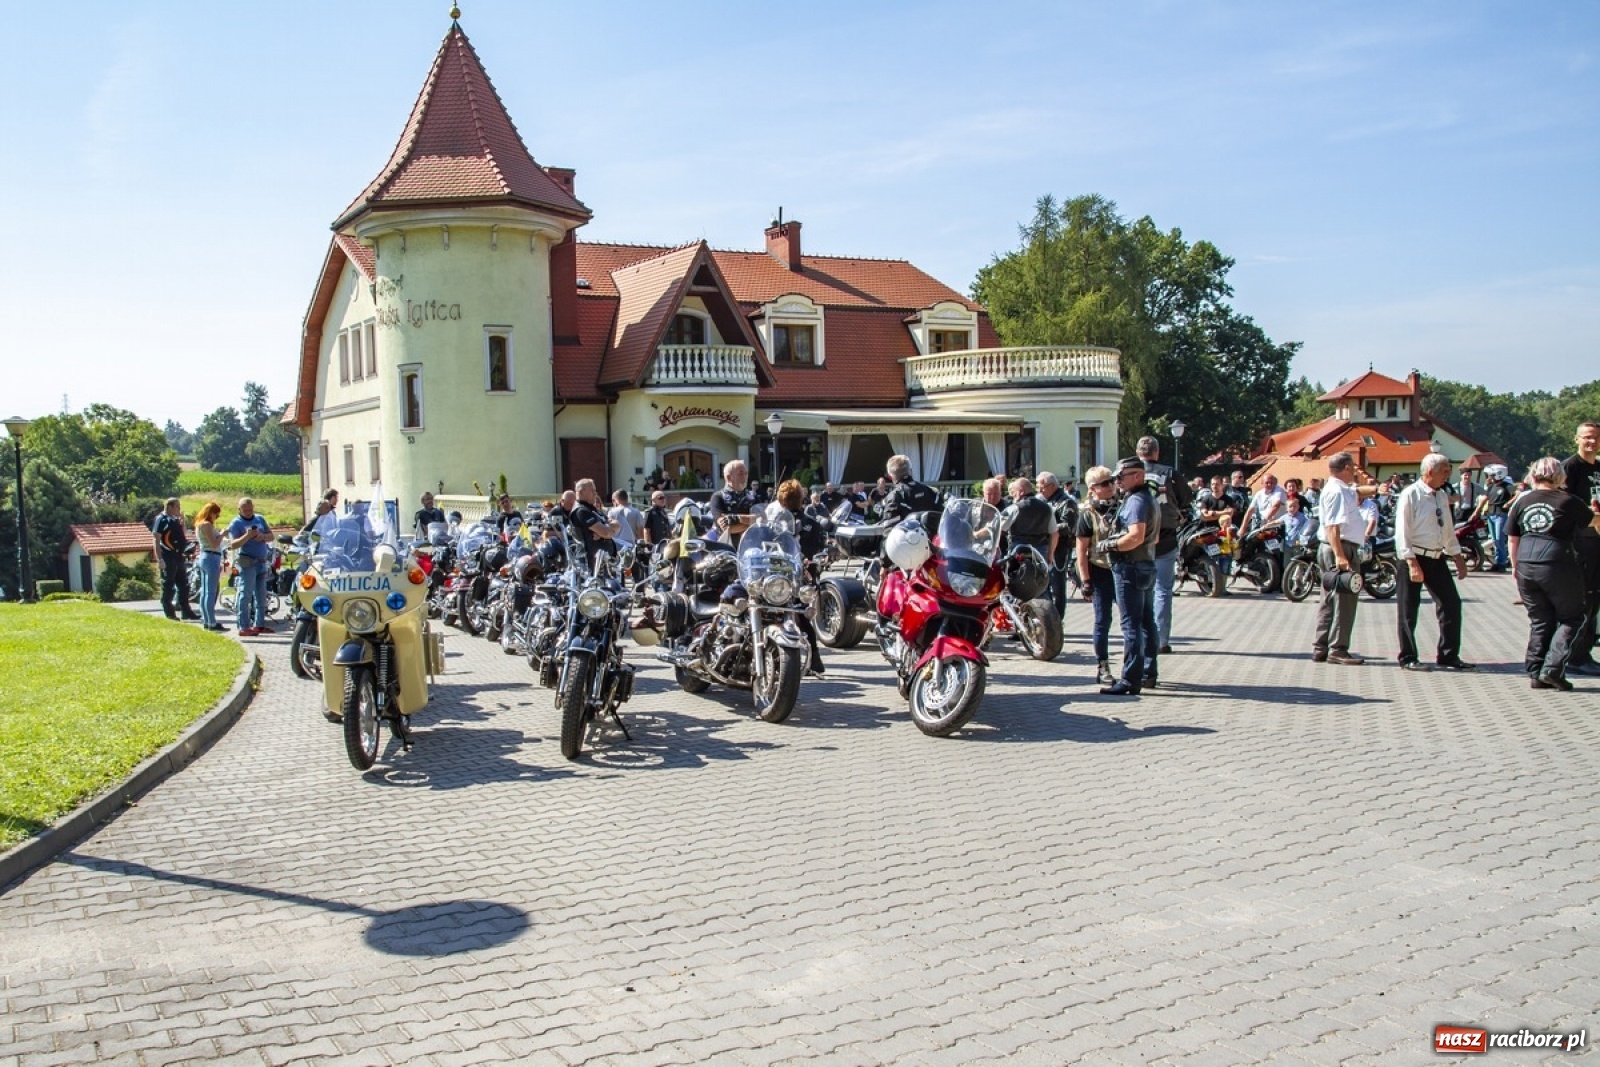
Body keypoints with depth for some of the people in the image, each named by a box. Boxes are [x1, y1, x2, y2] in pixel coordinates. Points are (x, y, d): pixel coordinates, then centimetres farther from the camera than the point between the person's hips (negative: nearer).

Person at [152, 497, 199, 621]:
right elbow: (156, 540, -13)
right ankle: (169, 614, 4)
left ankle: (186, 611, 17)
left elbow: (182, 535, 19)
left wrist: (182, 520, 7)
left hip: (179, 557, 8)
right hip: (168, 557, -8)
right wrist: (159, 559, -20)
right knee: (168, 587, -1)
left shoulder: (175, 519, 15)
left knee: (183, 585, 11)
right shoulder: (161, 519, -8)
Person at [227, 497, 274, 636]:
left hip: (262, 562, 7)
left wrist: (263, 536, -9)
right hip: (247, 562, -7)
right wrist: (247, 536, -27)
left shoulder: (260, 519, 14)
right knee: (246, 595, -8)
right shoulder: (236, 523, -4)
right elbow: (233, 545, -13)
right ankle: (244, 627, -9)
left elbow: (271, 536, 13)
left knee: (261, 595, 10)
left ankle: (259, 624, 18)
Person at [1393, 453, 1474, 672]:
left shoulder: (1442, 495, 11)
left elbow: (1448, 529, 20)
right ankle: (1408, 658, 13)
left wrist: (1459, 559, 17)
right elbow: (1402, 532, -16)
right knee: (1409, 610, 2)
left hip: (1437, 558, 7)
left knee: (1451, 604, 7)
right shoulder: (1411, 495, -12)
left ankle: (1448, 656, 18)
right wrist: (1412, 564, -21)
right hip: (1413, 557, -7)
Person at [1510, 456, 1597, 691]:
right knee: (1571, 618, 10)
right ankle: (1553, 669, -3)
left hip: (1527, 567, 4)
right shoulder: (1568, 501, -2)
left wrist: (1515, 566, 22)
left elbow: (1512, 539, 10)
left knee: (1540, 621, 14)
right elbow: (1593, 520, 15)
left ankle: (1535, 674, 12)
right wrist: (1594, 511, 38)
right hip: (1559, 565, -4)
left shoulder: (1521, 501, 7)